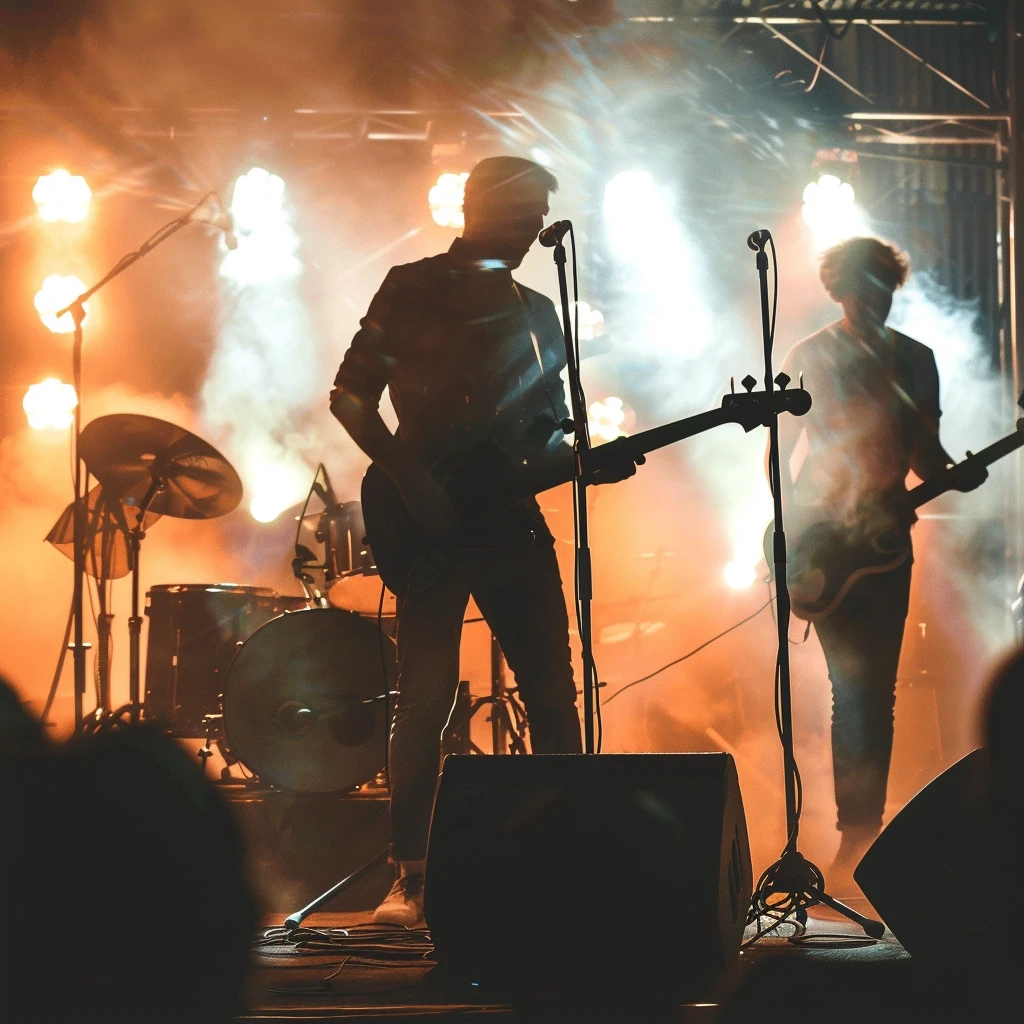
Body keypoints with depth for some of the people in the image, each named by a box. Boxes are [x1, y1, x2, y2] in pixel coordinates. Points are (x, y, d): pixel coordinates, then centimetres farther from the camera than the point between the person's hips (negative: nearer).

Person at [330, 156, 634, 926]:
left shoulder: (536, 313, 17)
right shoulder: (412, 291, 1)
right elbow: (351, 398, -3)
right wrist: (412, 481, -13)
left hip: (511, 524, 5)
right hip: (429, 528, -5)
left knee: (554, 699, 1)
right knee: (425, 702, -8)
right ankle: (410, 878, -1)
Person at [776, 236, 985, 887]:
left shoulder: (915, 360, 11)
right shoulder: (809, 359, 0)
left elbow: (925, 450, 15)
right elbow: (780, 454, 2)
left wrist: (956, 475, -6)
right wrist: (794, 538, -7)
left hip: (888, 538, 4)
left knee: (878, 688, 4)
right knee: (854, 686, -12)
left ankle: (869, 826, 9)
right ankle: (857, 830, -11)